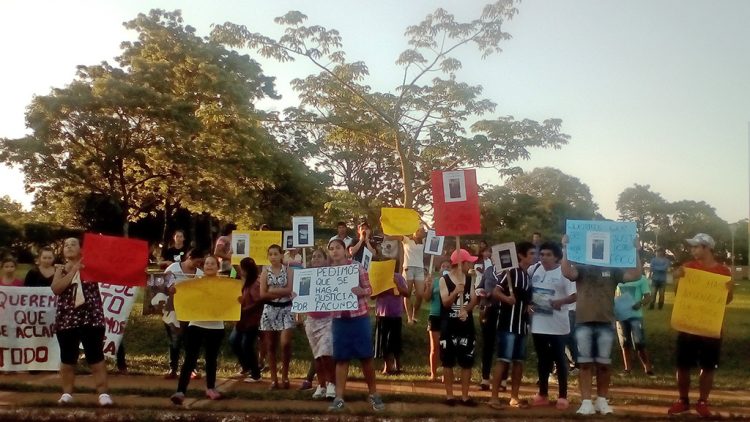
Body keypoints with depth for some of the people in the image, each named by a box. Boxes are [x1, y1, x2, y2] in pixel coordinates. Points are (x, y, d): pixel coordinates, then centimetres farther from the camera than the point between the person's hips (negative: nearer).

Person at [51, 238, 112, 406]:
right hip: (67, 319, 3)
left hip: (91, 318, -2)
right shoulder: (61, 270, 10)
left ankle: (103, 393, -1)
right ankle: (67, 393, 17)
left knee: (96, 356, -3)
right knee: (68, 358, 7)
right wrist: (73, 270, -11)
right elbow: (56, 289, -7)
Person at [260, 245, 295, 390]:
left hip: (286, 309, -2)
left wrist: (272, 290, -10)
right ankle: (274, 379, 12)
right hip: (270, 309, 2)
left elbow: (290, 290, -10)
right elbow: (263, 294, -4)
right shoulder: (265, 271, 4)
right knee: (271, 346, 5)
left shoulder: (289, 270, 1)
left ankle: (285, 376, 3)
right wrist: (282, 293, -10)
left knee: (285, 343, -14)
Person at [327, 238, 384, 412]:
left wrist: (360, 291, -21)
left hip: (359, 317, -2)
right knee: (341, 358, 6)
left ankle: (373, 394, 17)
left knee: (366, 357, 3)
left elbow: (369, 290, 0)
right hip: (339, 319, 2)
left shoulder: (357, 267, -2)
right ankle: (339, 398, 12)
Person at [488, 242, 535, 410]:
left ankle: (514, 397, 17)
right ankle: (494, 397, -5)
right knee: (503, 360, -8)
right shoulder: (510, 272, -8)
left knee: (519, 361, 9)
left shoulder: (529, 276, 15)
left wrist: (530, 307, 4)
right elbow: (495, 292, -16)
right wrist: (506, 298, -35)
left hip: (522, 325, 8)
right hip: (508, 323, -8)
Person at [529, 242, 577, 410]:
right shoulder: (534, 269, 5)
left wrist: (560, 301, -29)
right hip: (538, 323, 5)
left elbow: (574, 295, -14)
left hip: (557, 325, -5)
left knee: (559, 359, 3)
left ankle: (562, 396, 12)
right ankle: (543, 394, 25)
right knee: (542, 359, 14)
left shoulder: (563, 272, -9)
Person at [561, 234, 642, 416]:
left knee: (603, 364, 8)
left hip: (606, 323, 1)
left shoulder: (612, 270, 9)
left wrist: (636, 251, -8)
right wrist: (565, 249, -19)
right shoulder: (581, 269, 5)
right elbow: (567, 272, -15)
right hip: (583, 322, -1)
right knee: (585, 363, 1)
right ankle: (586, 402, 4)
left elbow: (635, 275, -2)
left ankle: (602, 401, 19)